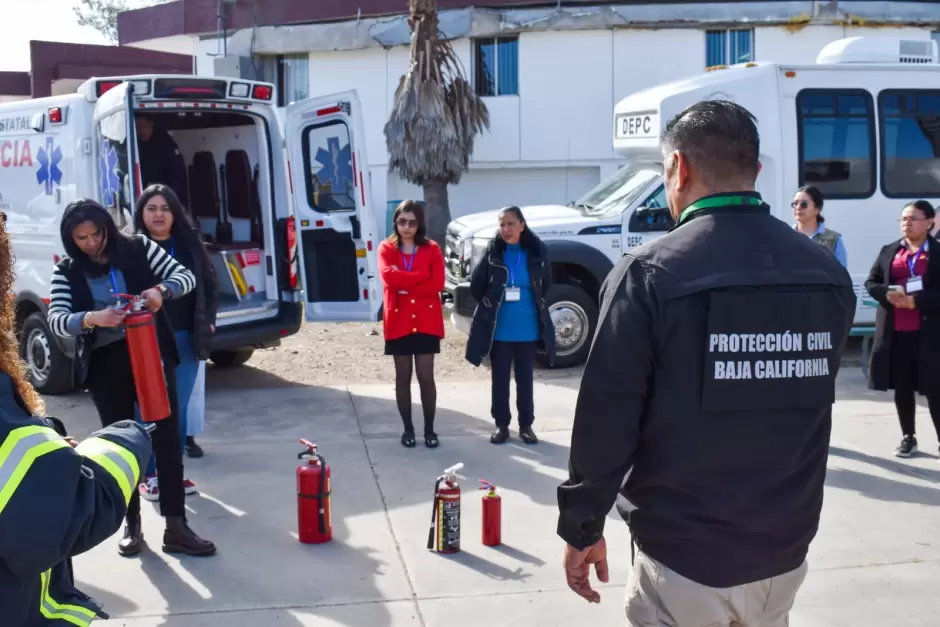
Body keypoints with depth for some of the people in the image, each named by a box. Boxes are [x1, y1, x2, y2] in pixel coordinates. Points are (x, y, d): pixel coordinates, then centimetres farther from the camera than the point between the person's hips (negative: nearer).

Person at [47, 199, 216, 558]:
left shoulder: (138, 249, -1)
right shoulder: (67, 272, 0)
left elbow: (186, 277, -3)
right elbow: (56, 320, -12)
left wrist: (161, 290, -25)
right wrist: (92, 318, -33)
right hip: (105, 366, 1)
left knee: (167, 439, -1)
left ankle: (176, 528, 5)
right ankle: (132, 526, 22)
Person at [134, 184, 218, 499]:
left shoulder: (190, 243, 6)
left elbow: (210, 284, 13)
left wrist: (209, 320, 5)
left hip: (186, 339, 4)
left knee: (179, 408, 12)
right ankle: (150, 474, 15)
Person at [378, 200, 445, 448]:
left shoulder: (432, 249, 3)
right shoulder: (386, 249, 2)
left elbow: (437, 284, -10)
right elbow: (388, 276, -17)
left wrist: (405, 285, -13)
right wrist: (421, 275, -16)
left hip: (427, 321, 0)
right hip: (398, 321, 0)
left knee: (426, 377, 1)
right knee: (403, 377, 7)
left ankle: (429, 429, 13)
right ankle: (408, 428, 19)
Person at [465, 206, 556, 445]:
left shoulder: (536, 251, -4)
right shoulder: (492, 252, -6)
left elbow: (545, 284, 8)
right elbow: (476, 286, -2)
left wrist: (533, 306, 3)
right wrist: (490, 305, 1)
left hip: (528, 329, 1)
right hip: (499, 329, 0)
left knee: (525, 378, 10)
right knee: (500, 378, 8)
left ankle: (526, 424, 21)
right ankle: (501, 424, 19)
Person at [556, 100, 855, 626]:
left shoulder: (649, 273, -17)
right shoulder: (828, 273, -2)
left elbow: (605, 417, -15)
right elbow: (805, 401, 8)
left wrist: (582, 527, -4)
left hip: (683, 556, -4)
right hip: (783, 551, 5)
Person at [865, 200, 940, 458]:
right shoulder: (889, 251, 11)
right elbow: (871, 282, 9)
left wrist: (916, 300, -19)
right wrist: (888, 294, -11)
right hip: (894, 331, 4)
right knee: (901, 386, 11)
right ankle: (908, 437, 23)